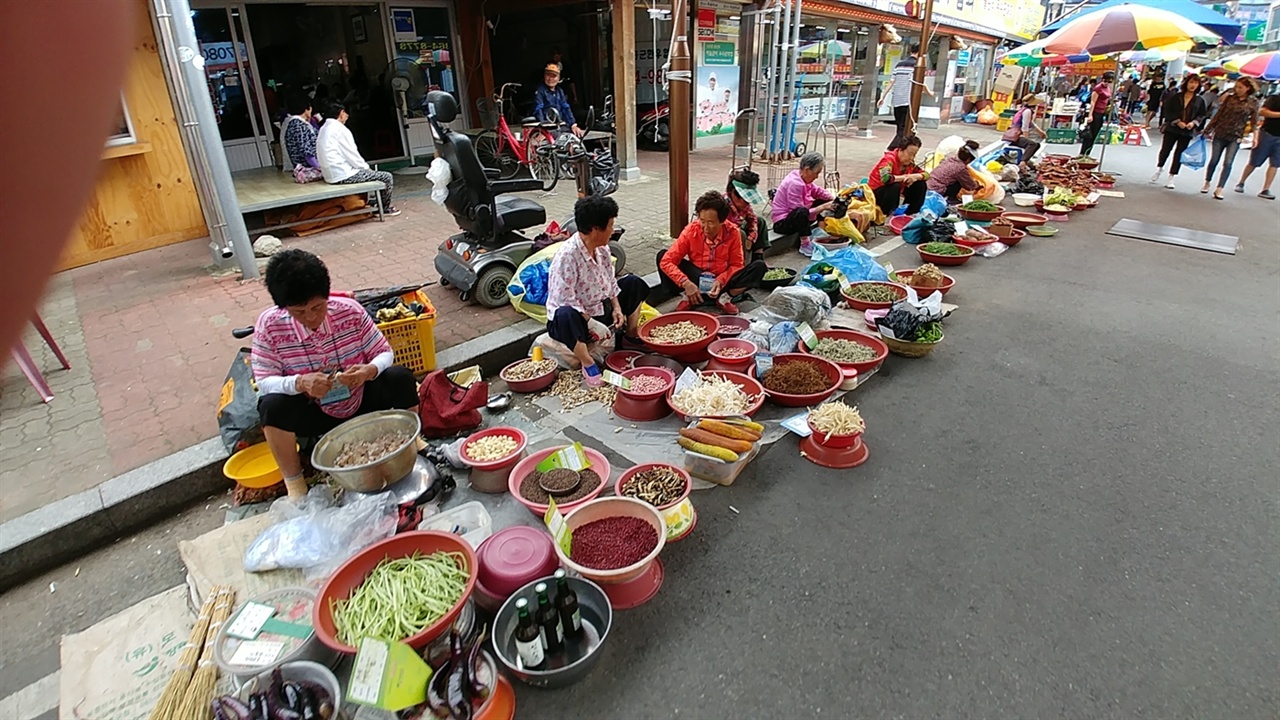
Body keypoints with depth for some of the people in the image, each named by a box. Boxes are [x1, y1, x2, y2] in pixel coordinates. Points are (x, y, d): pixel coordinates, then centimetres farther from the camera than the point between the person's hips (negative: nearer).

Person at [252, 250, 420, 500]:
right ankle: (294, 482, -7)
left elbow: (384, 353, -9)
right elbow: (264, 382, -15)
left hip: (361, 401, 0)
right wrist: (300, 383, -36)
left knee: (401, 378, -25)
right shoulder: (269, 325, -16)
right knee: (272, 406, -30)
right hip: (314, 413, 0)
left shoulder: (350, 310, -15)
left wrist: (369, 371, -33)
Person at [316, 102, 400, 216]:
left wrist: (365, 166, 15)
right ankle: (386, 208, 15)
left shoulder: (323, 129, 16)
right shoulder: (340, 129, -12)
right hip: (344, 175, -10)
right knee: (387, 177, -2)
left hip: (331, 176, 10)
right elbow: (352, 155, -13)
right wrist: (366, 167, 4)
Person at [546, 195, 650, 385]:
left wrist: (617, 308, -3)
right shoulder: (567, 255, -29)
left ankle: (630, 336, 18)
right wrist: (591, 324, -26)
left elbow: (610, 281, 10)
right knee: (565, 315, -44)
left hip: (601, 310, 9)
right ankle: (587, 363, -24)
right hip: (577, 319, -9)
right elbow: (565, 300, -29)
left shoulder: (602, 248, -3)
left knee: (633, 283, 10)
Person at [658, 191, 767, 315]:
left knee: (759, 266, -22)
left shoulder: (732, 232, -14)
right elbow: (666, 261, -21)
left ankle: (724, 297, -14)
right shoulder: (691, 231, -16)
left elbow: (736, 264, -5)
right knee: (662, 255, -21)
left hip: (724, 281, 1)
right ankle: (690, 297, -17)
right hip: (696, 280, 0)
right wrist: (685, 283, -35)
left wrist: (721, 281, -24)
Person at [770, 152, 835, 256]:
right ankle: (805, 245, -26)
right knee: (801, 212, -41)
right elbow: (801, 212, -29)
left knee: (823, 200, 11)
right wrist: (823, 207, -26)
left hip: (795, 219, 10)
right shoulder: (795, 184, -26)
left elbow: (817, 191, 12)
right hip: (782, 223, -10)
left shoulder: (802, 177, 1)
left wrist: (834, 198, -5)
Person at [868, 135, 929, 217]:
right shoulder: (890, 159, -23)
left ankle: (910, 214, 2)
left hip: (896, 195, 7)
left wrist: (915, 176, -22)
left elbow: (926, 174, 1)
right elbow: (885, 178, -40)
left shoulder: (910, 163, -1)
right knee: (895, 186, -36)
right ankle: (884, 215, -22)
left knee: (921, 184, -4)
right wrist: (904, 177, -26)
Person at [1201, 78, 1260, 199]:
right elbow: (1219, 114, 7)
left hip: (1235, 137, -1)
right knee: (1214, 160, 8)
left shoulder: (1253, 102, -1)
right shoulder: (1230, 98, 2)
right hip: (1220, 134, 1)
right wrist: (1208, 130, 6)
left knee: (1227, 163, -5)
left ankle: (1219, 189, -2)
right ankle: (1207, 183, 25)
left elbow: (1254, 120, 3)